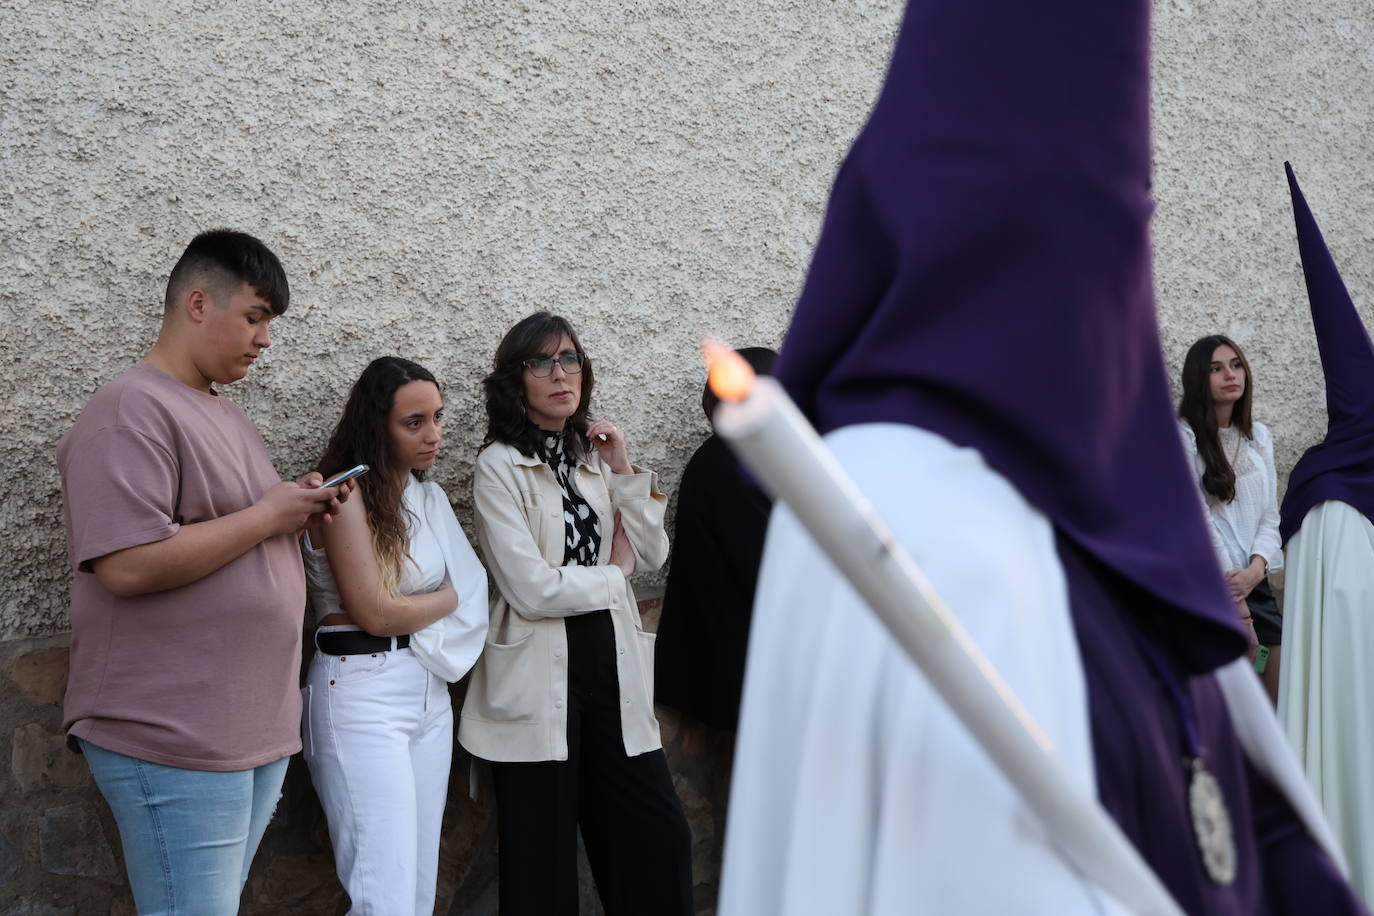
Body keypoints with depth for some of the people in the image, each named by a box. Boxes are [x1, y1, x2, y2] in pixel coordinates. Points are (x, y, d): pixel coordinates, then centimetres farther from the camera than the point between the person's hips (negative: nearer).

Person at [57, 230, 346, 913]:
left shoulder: (229, 416, 17)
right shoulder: (132, 410, -12)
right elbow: (127, 567, -23)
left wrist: (299, 510, 7)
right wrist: (267, 516, -15)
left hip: (259, 729, 9)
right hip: (176, 745, -9)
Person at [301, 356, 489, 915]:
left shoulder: (429, 498, 13)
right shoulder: (349, 494, -9)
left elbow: (470, 594, 9)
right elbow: (375, 612, -14)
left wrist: (411, 612, -6)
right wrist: (445, 599, 2)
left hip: (430, 693, 7)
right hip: (363, 694, -7)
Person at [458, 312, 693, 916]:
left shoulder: (593, 458, 11)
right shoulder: (500, 466, -8)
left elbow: (652, 555, 6)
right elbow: (532, 588, -17)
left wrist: (624, 471, -3)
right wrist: (612, 575, -3)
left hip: (613, 664, 6)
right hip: (540, 677, -5)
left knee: (658, 833, 3)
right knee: (543, 860, 4)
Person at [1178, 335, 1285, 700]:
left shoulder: (1259, 436, 14)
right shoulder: (1182, 436, -5)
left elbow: (1269, 515, 11)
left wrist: (1256, 568, -9)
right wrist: (1234, 601, -11)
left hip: (1253, 583, 6)